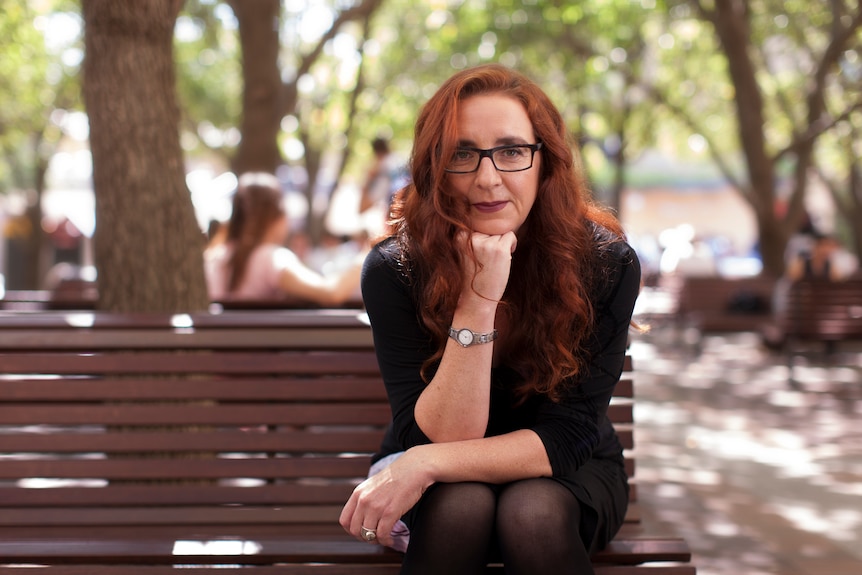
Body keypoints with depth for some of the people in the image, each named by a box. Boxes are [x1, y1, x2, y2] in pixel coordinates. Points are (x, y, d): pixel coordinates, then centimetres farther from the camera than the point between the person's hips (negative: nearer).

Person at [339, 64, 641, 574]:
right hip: (438, 488, 0)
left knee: (534, 514, -33)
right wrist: (476, 303, -35)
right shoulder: (395, 269, -19)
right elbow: (436, 437, -23)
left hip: (564, 477, 1)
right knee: (461, 506, -34)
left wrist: (426, 464, -32)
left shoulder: (607, 263, -19)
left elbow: (568, 436, -20)